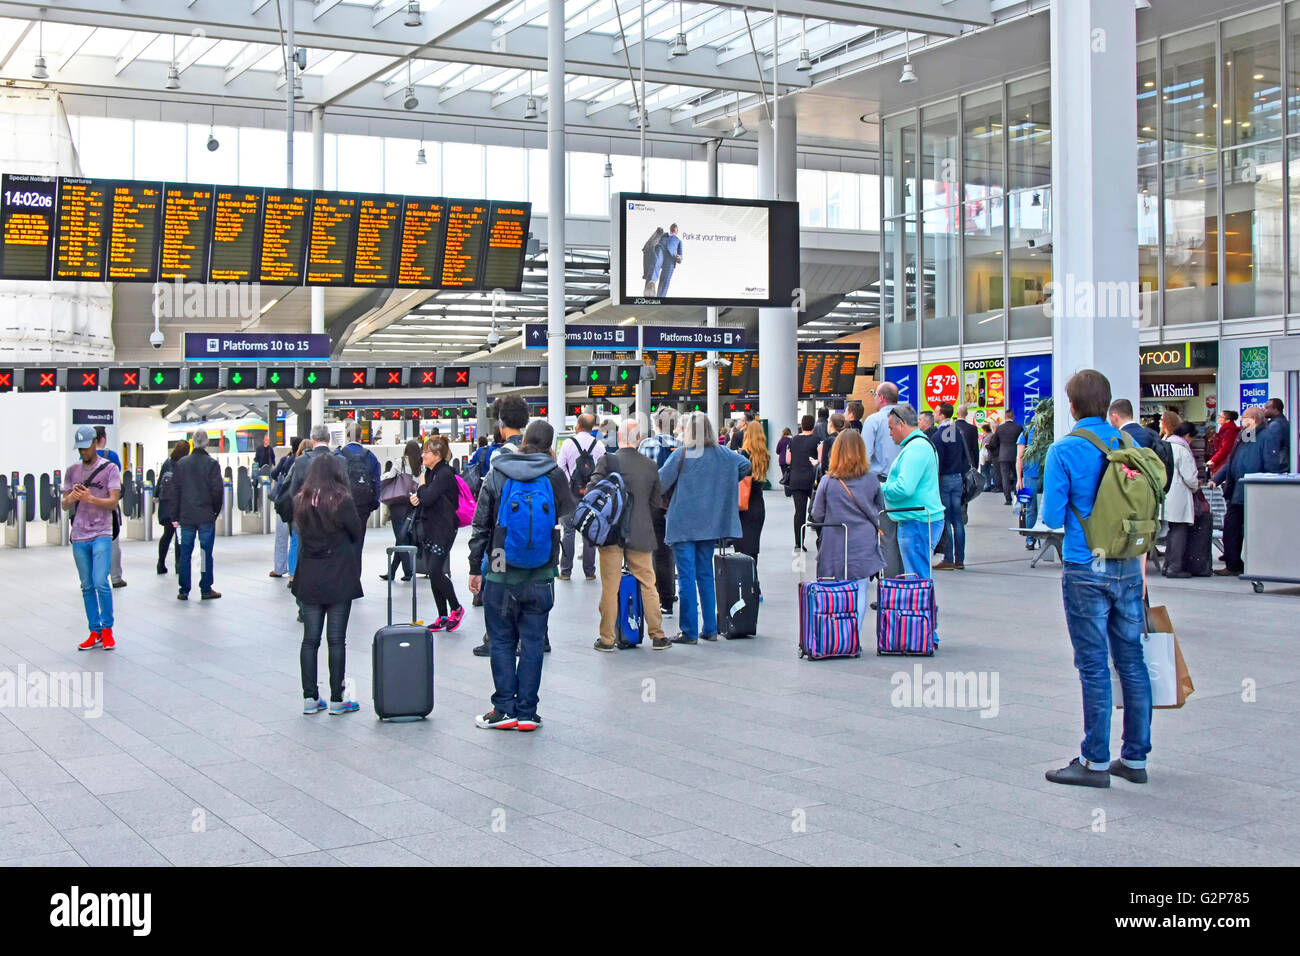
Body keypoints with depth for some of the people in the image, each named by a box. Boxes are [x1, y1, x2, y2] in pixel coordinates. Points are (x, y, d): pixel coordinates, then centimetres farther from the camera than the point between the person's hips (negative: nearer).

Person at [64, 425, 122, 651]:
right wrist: (71, 499, -11)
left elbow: (114, 501, -7)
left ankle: (107, 629, 2)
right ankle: (95, 633, 11)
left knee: (101, 583, -12)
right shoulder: (72, 471, 12)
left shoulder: (110, 468, 0)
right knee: (87, 587, 6)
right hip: (79, 536, 4)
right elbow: (65, 505, 12)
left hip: (101, 534, -4)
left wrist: (91, 499, -22)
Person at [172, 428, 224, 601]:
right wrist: (216, 510, 6)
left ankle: (184, 590, 8)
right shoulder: (212, 463, -7)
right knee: (206, 552, 3)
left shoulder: (181, 463, 3)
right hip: (206, 516, -3)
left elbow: (176, 489, 5)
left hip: (186, 516, 3)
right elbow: (218, 490, -9)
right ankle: (206, 589, 5)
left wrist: (176, 515, 10)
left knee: (185, 553, 7)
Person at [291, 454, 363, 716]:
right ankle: (336, 700, 6)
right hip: (339, 580, -4)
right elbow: (358, 533, -1)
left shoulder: (301, 502, 1)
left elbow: (301, 532, 11)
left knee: (310, 639, 9)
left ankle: (310, 698, 12)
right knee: (336, 640, 2)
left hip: (309, 580, 4)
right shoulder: (342, 501, -12)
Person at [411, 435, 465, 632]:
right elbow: (421, 498, 21)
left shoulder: (445, 474, -15)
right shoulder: (430, 472, 12)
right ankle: (442, 617, 15)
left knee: (435, 572, -12)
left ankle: (456, 608, 7)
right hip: (430, 527, 9)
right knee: (434, 574, 8)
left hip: (444, 529, -9)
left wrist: (422, 486, -5)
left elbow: (428, 498, -24)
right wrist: (415, 498, -1)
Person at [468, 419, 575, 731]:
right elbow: (567, 513, 12)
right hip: (540, 577, 0)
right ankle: (526, 712, 7)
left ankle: (505, 709, 7)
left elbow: (481, 526, -1)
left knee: (501, 642, 8)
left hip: (500, 576, 0)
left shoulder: (496, 475, -2)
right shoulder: (556, 476, -4)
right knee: (532, 643, 6)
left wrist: (475, 568, 7)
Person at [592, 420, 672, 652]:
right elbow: (657, 502, 7)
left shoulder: (607, 461, -9)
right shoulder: (650, 465, 2)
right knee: (648, 585, 11)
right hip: (641, 534, 3)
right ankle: (657, 635, 16)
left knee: (610, 587, 3)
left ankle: (608, 639, 7)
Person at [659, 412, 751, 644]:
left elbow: (660, 482, -11)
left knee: (687, 577, -2)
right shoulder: (723, 454, 4)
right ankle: (710, 629, 17)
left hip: (684, 524, -5)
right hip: (710, 523, 5)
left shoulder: (681, 455, -11)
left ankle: (689, 632, 0)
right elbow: (745, 465, 18)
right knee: (705, 575, 14)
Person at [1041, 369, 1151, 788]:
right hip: (1129, 567, 5)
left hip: (1087, 569, -5)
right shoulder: (1128, 444, 4)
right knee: (1132, 662, 10)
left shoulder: (1064, 451, -11)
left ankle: (1097, 762, 7)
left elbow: (1052, 517, -12)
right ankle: (1135, 758, 19)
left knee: (1094, 665, 0)